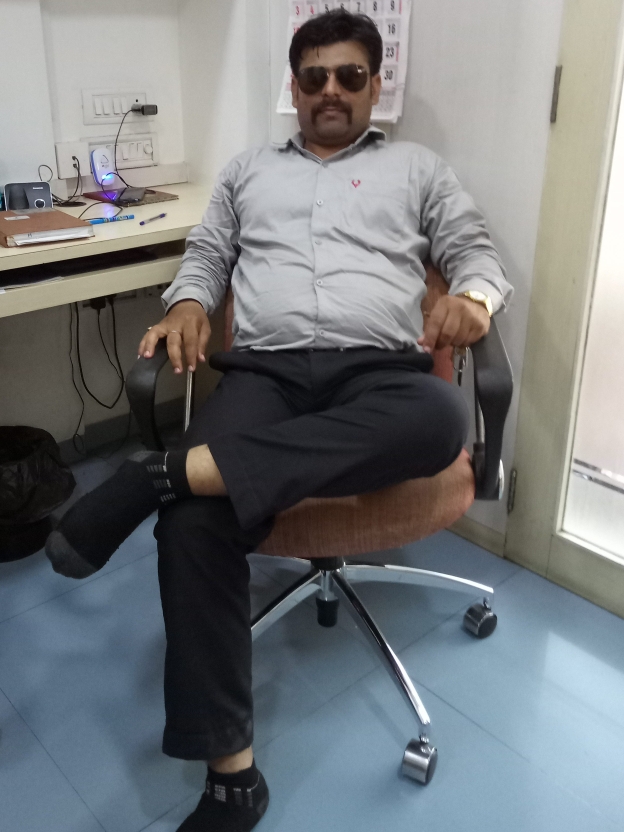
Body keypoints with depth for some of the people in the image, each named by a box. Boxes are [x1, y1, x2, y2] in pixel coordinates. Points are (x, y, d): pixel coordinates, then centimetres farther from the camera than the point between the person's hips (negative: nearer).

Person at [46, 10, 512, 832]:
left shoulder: (417, 168, 22)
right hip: (267, 370, 1)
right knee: (194, 524, -29)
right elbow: (207, 255, 25)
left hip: (378, 372, 0)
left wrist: (471, 294, -10)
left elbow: (478, 252, 16)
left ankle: (167, 471, -37)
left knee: (442, 420, -39)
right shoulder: (249, 169, 28)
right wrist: (188, 303, 0)